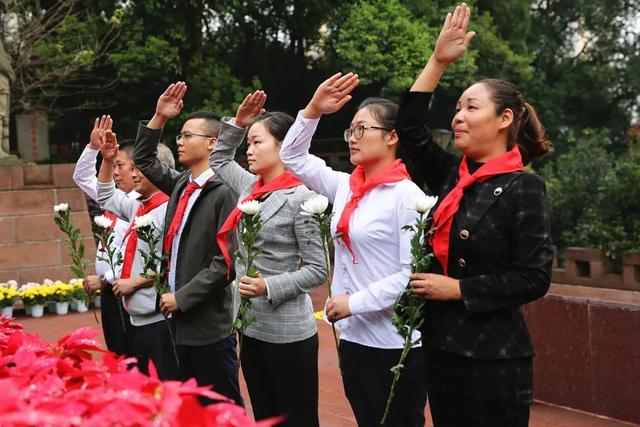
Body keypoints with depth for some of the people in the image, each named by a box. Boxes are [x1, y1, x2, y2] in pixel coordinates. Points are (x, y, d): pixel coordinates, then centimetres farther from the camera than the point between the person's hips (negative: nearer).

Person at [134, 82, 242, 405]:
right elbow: (143, 160, 23)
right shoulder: (181, 184, 8)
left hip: (210, 325, -8)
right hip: (182, 319, 8)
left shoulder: (221, 194, -15)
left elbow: (224, 262, -18)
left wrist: (182, 297, -15)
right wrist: (159, 118, 10)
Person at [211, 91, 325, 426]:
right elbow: (218, 160, 27)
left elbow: (317, 270, -13)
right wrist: (237, 123, 13)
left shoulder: (300, 198, -13)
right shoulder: (250, 187, 7)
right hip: (251, 329, 7)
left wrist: (270, 287, -24)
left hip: (288, 335, -7)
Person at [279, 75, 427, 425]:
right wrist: (313, 110, 2)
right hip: (352, 336, 7)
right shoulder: (345, 187, 8)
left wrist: (355, 302, -17)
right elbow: (293, 157, 14)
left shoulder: (407, 195, -12)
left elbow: (413, 273, -18)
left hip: (393, 344, -7)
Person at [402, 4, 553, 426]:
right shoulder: (453, 175, 7)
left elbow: (534, 278, -15)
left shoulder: (523, 188, -11)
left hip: (493, 359, -6)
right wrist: (438, 62, 2)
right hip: (441, 347, 7)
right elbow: (410, 128, 8)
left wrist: (458, 289, -15)